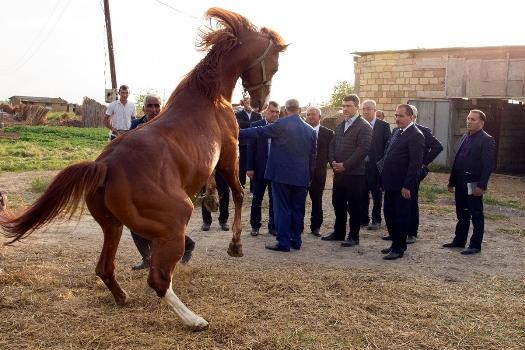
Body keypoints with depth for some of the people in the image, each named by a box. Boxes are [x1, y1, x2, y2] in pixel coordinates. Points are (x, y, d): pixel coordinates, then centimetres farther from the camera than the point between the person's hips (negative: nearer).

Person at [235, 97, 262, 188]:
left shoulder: (257, 115, 11)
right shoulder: (238, 114, 3)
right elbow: (241, 124, -16)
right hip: (244, 144, -2)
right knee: (242, 167, 2)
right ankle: (241, 185, 12)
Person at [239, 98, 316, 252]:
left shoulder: (281, 125, -8)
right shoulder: (310, 130, 8)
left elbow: (258, 132, -8)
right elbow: (313, 156, 12)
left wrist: (237, 133, 0)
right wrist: (309, 176, 19)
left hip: (282, 174, -5)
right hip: (302, 177, 5)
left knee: (282, 209, 0)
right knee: (298, 209, 12)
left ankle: (284, 242, 2)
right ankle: (296, 241, 19)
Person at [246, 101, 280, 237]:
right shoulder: (256, 125, -1)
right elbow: (251, 148, -2)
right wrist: (249, 168, -6)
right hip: (260, 168, -1)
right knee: (257, 199, 9)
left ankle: (273, 226, 20)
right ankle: (255, 226, 21)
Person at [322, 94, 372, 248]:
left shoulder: (364, 126, -8)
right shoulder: (340, 126, 17)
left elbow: (363, 149, -16)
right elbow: (332, 145, 16)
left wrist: (345, 165, -17)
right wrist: (333, 162, -2)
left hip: (354, 173, -7)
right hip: (338, 172, 7)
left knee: (354, 206, 1)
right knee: (338, 204, 13)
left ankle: (354, 236, 11)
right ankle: (338, 232, 26)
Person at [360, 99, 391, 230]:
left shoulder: (383, 126, -2)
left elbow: (388, 146, -3)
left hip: (376, 166, -3)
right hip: (361, 165, 3)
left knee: (377, 194, 7)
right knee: (363, 194, 9)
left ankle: (376, 220, 18)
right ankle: (363, 219, 21)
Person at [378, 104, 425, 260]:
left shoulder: (416, 136, -14)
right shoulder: (397, 132, 12)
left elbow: (415, 163, -18)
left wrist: (407, 186, -20)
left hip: (402, 185, -8)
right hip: (390, 183, 8)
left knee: (401, 216, 3)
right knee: (389, 214, 15)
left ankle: (399, 249, 15)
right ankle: (395, 243, 30)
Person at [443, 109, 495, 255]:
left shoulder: (487, 140, -8)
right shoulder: (464, 138, 15)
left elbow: (488, 165, -15)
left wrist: (481, 186, -20)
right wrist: (452, 181, 14)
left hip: (474, 184, -7)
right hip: (461, 183, 7)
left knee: (476, 215, 3)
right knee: (462, 214, 16)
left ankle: (475, 245, 10)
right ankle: (459, 241, 26)